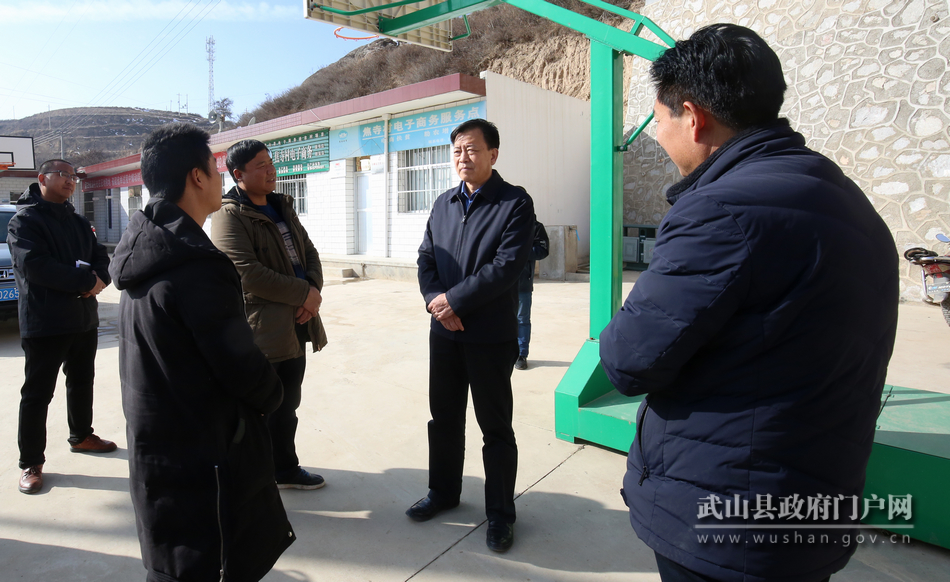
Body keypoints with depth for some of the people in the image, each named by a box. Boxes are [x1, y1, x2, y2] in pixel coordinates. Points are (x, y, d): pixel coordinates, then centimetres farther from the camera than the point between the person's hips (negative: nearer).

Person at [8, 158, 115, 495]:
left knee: (82, 382, 19)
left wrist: (97, 279, -14)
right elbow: (35, 265, -22)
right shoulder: (24, 221, -8)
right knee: (37, 393, 1)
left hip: (84, 319, 7)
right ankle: (31, 463, 10)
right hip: (44, 324, -7)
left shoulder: (79, 223, 14)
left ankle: (81, 436, 37)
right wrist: (86, 281, -20)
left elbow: (101, 258, 9)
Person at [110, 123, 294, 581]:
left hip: (154, 447, 10)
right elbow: (239, 363, -19)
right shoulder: (197, 266, -24)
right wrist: (271, 395, 1)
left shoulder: (144, 249, 6)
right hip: (206, 454, -10)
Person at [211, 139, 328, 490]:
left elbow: (308, 252, 15)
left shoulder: (282, 208, 15)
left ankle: (285, 468, 35)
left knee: (287, 405, 19)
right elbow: (249, 274, -22)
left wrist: (314, 289, -5)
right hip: (262, 330, -8)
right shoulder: (229, 217, -12)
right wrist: (303, 293, -17)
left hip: (295, 324, 8)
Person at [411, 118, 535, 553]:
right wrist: (435, 302, -10)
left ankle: (500, 513, 23)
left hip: (491, 336, -5)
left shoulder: (515, 203, -8)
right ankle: (443, 492, 37)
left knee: (495, 427, 6)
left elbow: (506, 266, -18)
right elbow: (426, 259, 8)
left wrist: (453, 299, -17)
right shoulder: (443, 204, 11)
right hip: (444, 332, 6)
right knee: (443, 418, 17)